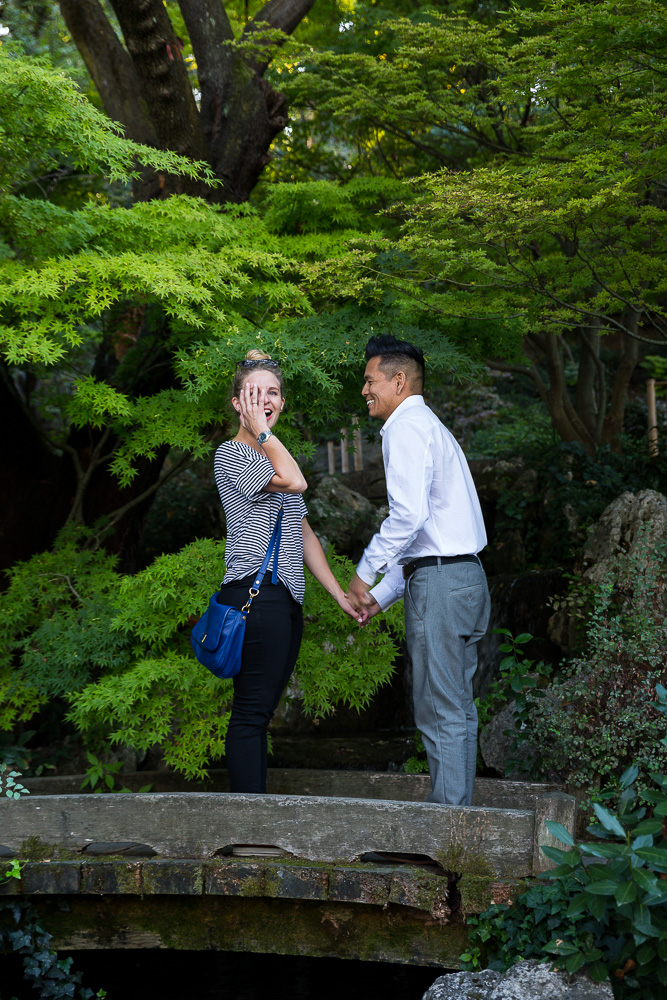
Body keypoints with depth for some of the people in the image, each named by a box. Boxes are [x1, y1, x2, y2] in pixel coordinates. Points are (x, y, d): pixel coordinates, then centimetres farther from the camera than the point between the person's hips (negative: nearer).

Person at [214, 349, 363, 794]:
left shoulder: (277, 459, 25)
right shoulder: (231, 454, -1)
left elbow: (305, 535, 25)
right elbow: (295, 482, -16)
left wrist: (341, 595, 20)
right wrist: (262, 431, -5)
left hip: (286, 599, 8)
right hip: (255, 592, -8)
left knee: (261, 713, 5)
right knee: (252, 712, -11)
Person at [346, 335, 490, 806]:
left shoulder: (406, 426, -7)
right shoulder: (430, 427, 25)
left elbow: (409, 515, -20)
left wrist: (365, 572, -9)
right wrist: (383, 595, 22)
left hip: (439, 582, -10)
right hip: (465, 574, 10)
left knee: (441, 711, -7)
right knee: (458, 708, 12)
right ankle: (458, 812, 17)